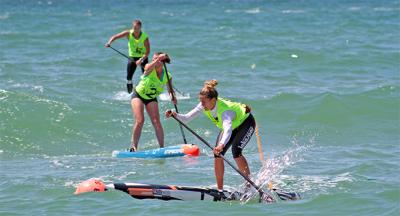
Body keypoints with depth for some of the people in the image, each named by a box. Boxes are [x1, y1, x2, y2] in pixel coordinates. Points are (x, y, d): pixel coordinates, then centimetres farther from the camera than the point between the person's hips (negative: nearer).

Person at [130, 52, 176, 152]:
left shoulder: (167, 76, -14)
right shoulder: (149, 69, -23)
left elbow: (170, 90, -3)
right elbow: (148, 67, -48)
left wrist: (172, 96, -26)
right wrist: (158, 59, -61)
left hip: (151, 99, 3)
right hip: (138, 95, -3)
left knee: (156, 122, -10)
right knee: (140, 121, -17)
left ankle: (162, 147, -6)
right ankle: (133, 146, -10)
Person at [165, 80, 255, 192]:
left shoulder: (224, 110, -43)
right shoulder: (204, 106, -23)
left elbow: (228, 130, -60)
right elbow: (187, 118, -20)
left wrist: (222, 145, -78)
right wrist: (175, 115, -40)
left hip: (245, 123, -7)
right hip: (230, 126, 7)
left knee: (236, 151, -27)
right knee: (218, 154, -7)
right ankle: (220, 189, 0)